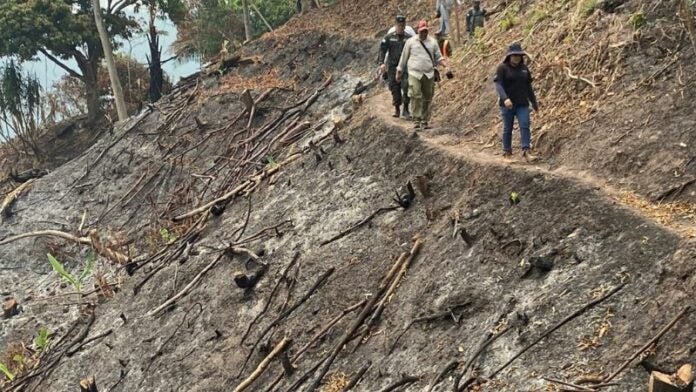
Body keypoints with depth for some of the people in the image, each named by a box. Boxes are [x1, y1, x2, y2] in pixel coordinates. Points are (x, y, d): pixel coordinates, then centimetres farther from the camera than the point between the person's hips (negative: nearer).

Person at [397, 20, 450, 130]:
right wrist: (399, 72, 14)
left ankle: (424, 122, 11)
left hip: (429, 74, 3)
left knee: (427, 99, 3)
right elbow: (404, 58, 12)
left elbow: (439, 57, 14)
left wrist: (446, 66, -3)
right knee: (416, 97, -16)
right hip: (414, 73, -3)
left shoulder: (433, 42, 12)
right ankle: (417, 121, -15)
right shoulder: (411, 42, 6)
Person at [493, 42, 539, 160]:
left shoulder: (524, 68, 9)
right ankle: (507, 152, 16)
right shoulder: (502, 68, -6)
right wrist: (505, 98, -32)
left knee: (525, 126, -11)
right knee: (507, 128, 5)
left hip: (522, 104, 3)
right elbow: (498, 84, -17)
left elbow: (528, 86, 16)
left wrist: (534, 102, 19)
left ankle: (527, 152, -17)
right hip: (507, 104, -3)